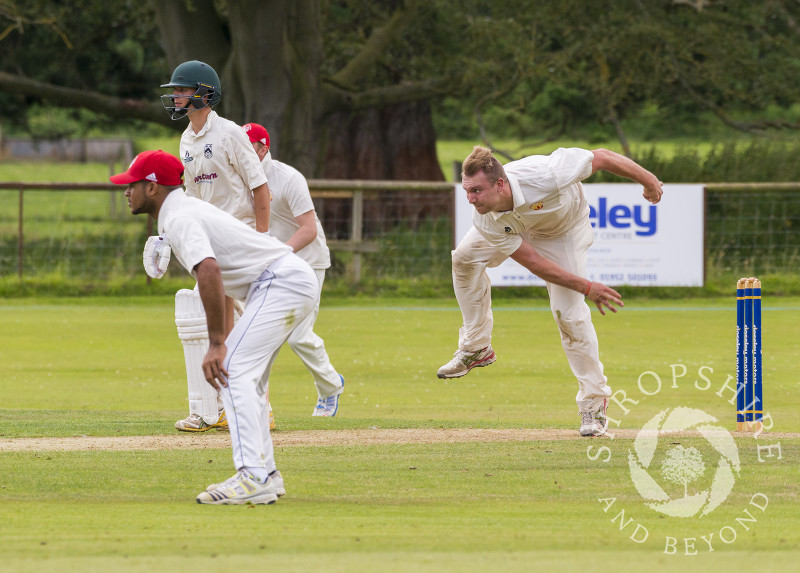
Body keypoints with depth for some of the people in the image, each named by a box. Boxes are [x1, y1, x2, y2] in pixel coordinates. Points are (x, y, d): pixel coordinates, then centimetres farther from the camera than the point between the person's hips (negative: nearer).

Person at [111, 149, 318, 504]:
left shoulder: (179, 219, -13)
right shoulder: (186, 209, 21)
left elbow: (209, 271, -30)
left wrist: (216, 343, -30)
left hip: (282, 282, -11)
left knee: (233, 371, -17)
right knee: (244, 375, 18)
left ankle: (253, 479, -27)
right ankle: (265, 475, 18)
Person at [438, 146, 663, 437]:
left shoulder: (543, 176, -48)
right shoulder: (485, 221, -34)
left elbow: (602, 157, -34)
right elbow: (532, 261, -28)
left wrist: (647, 180, -19)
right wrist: (586, 287, -31)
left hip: (564, 230, -4)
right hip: (518, 232, 4)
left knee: (569, 313, -12)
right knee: (464, 257, 2)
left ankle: (594, 402, 1)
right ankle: (476, 348, 21)